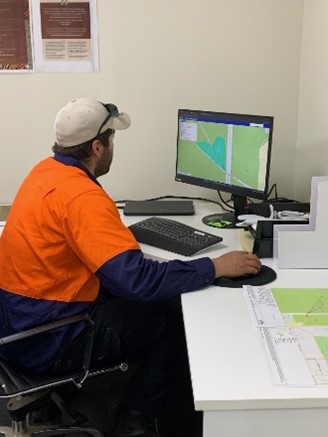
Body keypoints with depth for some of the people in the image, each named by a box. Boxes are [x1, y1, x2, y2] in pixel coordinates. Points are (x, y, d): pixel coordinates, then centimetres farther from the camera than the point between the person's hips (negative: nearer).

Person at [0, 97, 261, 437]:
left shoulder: (46, 170, 2)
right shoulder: (82, 198, -27)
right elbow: (136, 279, -34)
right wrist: (216, 267, -26)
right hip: (45, 341, -9)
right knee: (173, 315, 1)